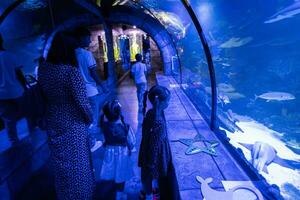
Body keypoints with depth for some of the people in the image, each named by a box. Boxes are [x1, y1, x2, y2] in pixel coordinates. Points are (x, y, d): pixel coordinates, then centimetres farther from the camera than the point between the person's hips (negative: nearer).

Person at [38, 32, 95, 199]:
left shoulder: (43, 68, -5)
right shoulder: (72, 71, -24)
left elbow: (45, 94, 3)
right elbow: (82, 102, -22)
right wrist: (90, 119, -5)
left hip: (53, 123, 6)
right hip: (73, 125, -6)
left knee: (61, 164, 25)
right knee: (77, 165, 16)